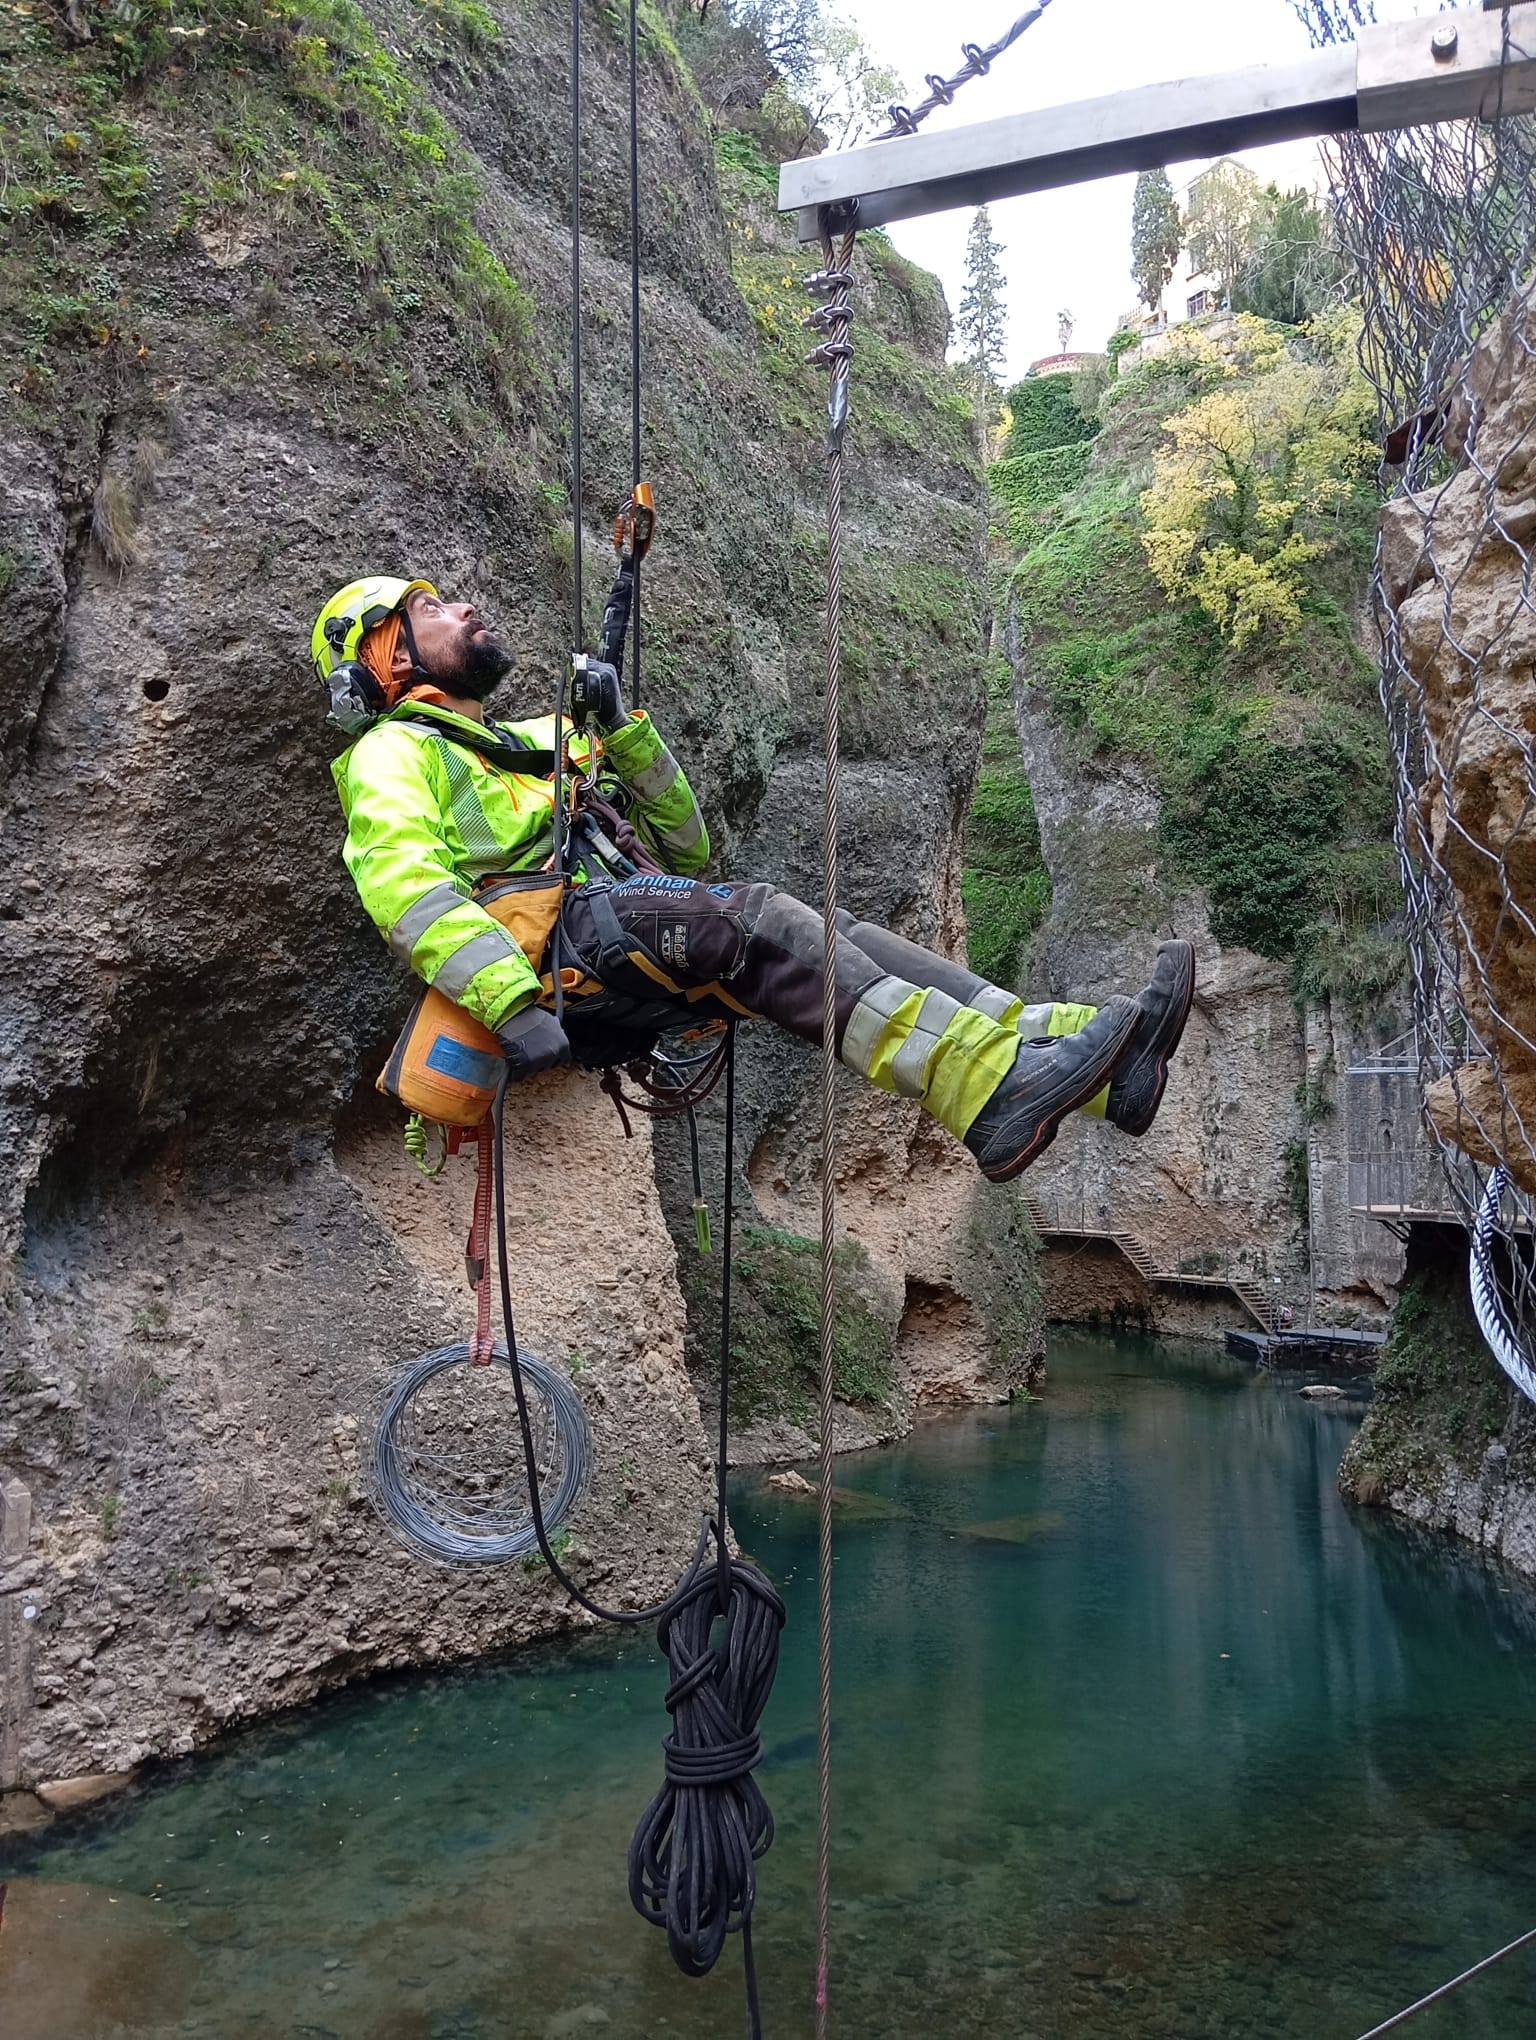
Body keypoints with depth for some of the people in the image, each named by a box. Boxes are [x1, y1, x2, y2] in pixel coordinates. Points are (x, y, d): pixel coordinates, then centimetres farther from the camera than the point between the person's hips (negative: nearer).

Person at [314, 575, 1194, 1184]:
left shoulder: (543, 738, 33)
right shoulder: (395, 754, 10)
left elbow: (687, 852, 26)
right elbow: (405, 890, -12)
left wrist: (621, 729, 14)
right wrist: (513, 1005, -27)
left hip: (642, 951, 8)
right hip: (560, 941, -8)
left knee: (834, 936, -13)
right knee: (761, 918, -30)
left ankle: (1060, 1051, -27)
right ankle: (991, 1093, -46)